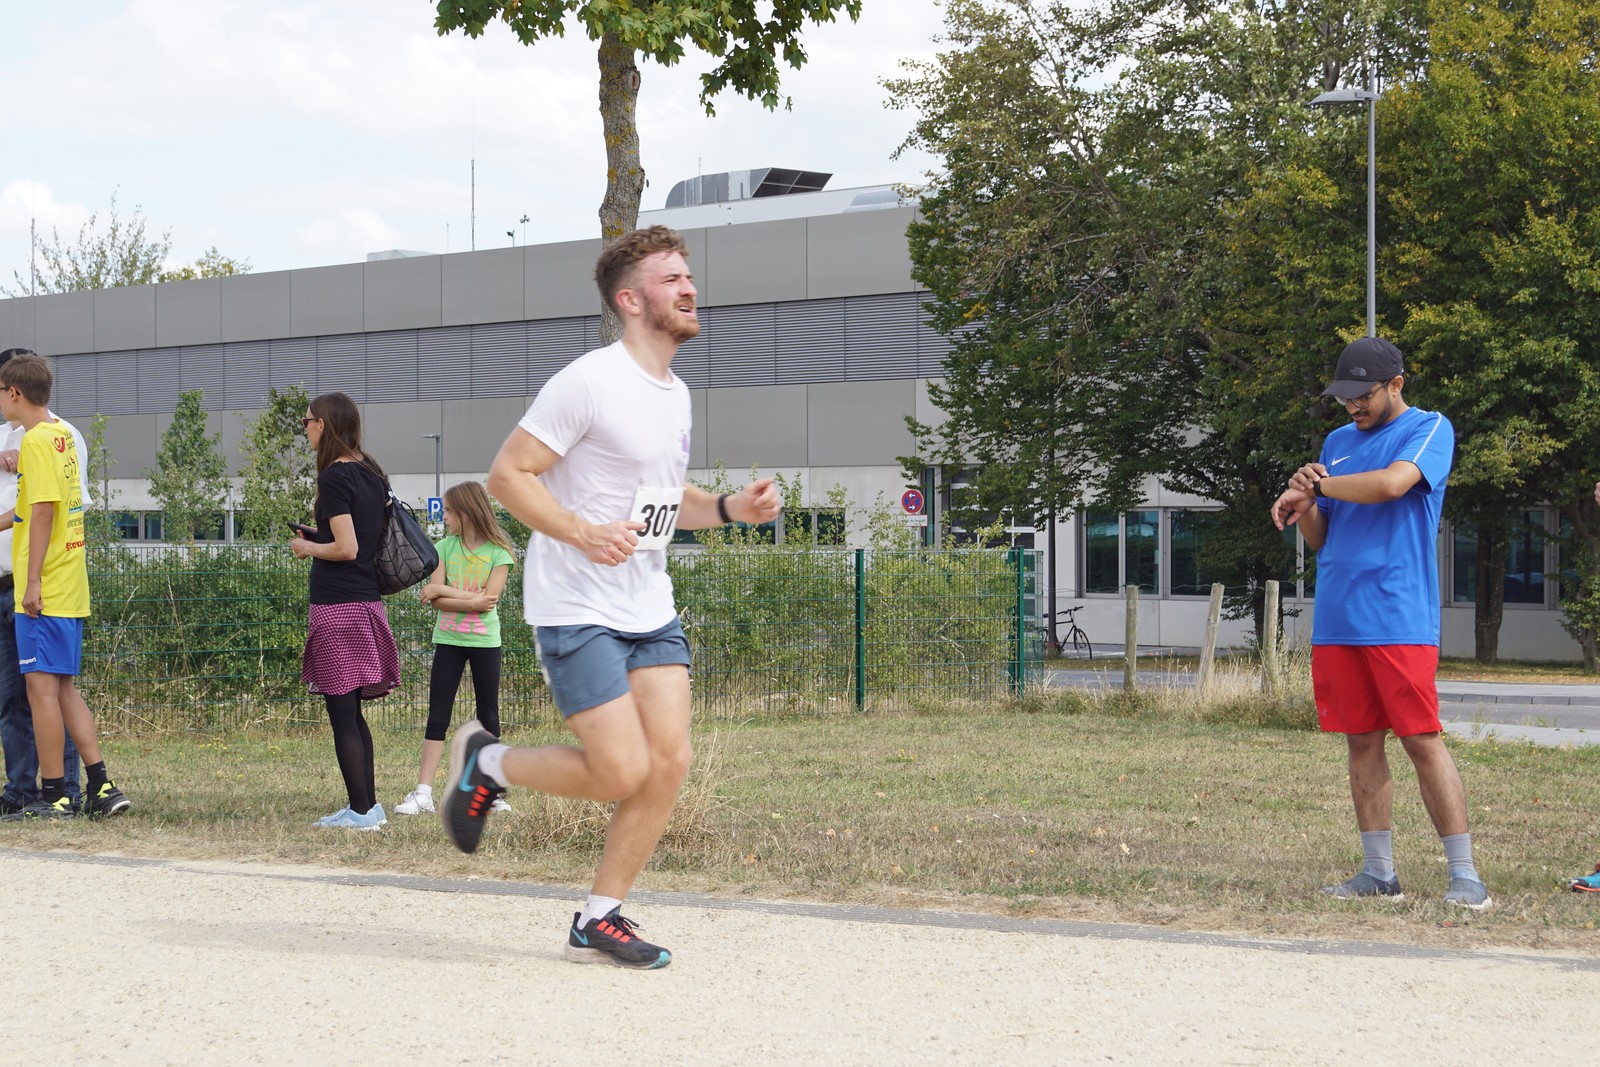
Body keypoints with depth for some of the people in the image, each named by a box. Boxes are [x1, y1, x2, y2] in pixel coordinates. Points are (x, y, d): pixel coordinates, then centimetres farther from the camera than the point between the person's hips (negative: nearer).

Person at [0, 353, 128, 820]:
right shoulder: (62, 435, 15)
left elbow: (43, 511, -19)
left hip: (44, 590, -9)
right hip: (70, 589, 9)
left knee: (42, 687, -4)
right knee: (63, 689, 12)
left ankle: (53, 797, -1)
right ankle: (101, 787, 9)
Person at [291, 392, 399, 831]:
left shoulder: (334, 478, -13)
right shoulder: (372, 474, 12)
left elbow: (346, 548, -19)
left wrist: (307, 547, -2)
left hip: (338, 607, -9)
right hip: (368, 601, 9)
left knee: (341, 714, -4)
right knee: (353, 713, 15)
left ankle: (361, 811, -3)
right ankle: (369, 804, 16)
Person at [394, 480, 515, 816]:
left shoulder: (498, 551, -6)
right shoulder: (446, 547, 3)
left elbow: (489, 599, -17)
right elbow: (435, 600, -6)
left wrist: (442, 590, -15)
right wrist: (471, 602, -20)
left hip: (485, 641, -2)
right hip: (448, 640, 2)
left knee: (489, 716, 6)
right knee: (437, 716, -2)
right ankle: (423, 792, -5)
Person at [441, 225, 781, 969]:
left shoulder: (675, 395, 13)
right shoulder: (588, 382, -14)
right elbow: (507, 474, -14)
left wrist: (729, 509, 8)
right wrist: (581, 533, -27)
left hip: (650, 610, 8)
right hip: (576, 610, -8)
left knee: (670, 762, -3)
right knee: (621, 774, -12)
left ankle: (600, 919, 11)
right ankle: (487, 763, 14)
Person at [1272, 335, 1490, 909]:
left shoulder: (1429, 428, 0)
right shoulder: (1338, 441, 20)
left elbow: (1393, 482, -19)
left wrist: (1317, 486, -6)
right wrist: (1307, 504, -1)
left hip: (1400, 619, -6)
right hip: (1336, 620, 6)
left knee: (1421, 739, -9)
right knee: (1362, 742, 6)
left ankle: (1465, 874, -6)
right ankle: (1378, 871, 11)